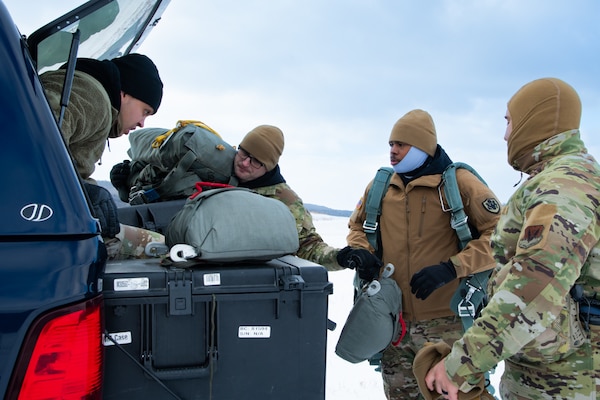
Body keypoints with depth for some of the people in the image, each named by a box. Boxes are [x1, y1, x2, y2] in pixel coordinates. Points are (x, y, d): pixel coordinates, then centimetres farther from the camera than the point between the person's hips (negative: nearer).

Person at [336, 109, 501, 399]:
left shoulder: (458, 182, -9)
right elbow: (357, 226, 21)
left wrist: (452, 268, -20)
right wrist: (360, 251, -2)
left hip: (445, 323, -5)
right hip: (394, 322, 5)